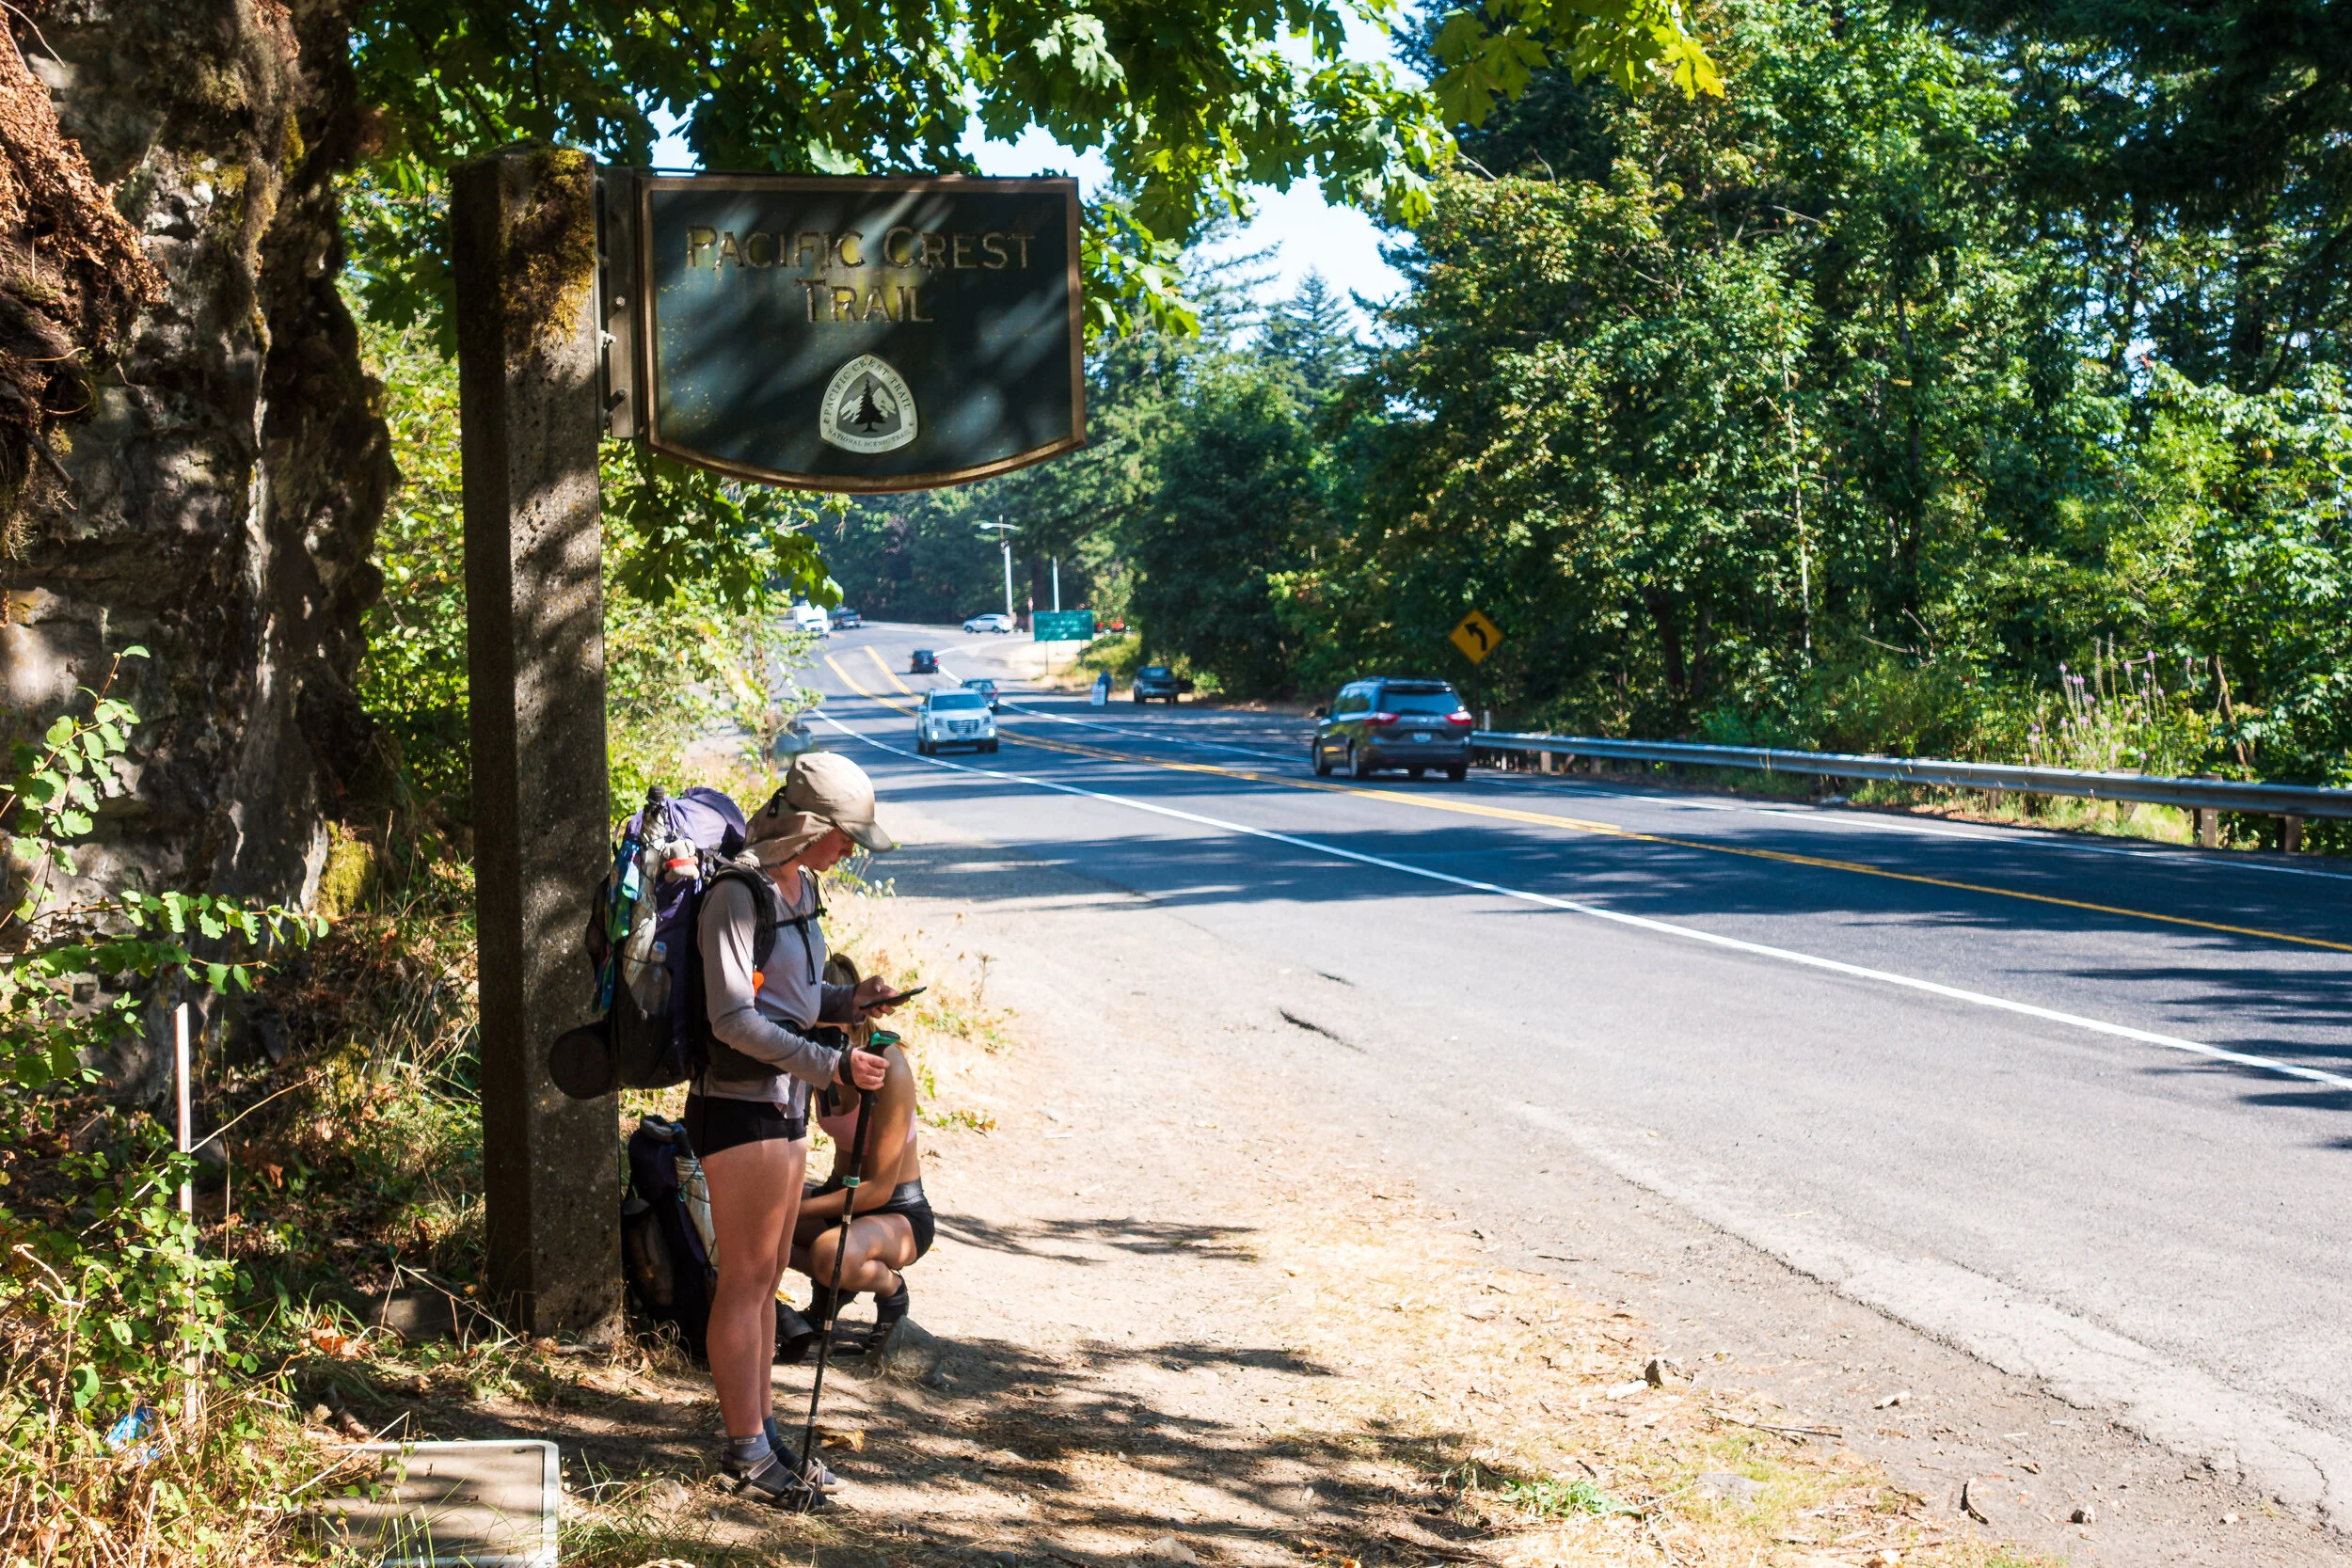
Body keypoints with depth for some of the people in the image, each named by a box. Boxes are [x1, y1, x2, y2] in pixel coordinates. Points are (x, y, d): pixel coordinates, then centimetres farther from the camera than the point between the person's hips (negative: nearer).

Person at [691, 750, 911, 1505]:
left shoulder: (800, 885, 11)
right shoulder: (738, 894, -18)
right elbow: (733, 1018, -22)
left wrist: (847, 1001, 2)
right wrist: (831, 1066, -24)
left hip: (784, 1103, 9)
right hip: (738, 1103, -9)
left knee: (767, 1277, 14)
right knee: (744, 1279, -1)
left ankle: (760, 1433, 23)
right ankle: (746, 1449, 7)